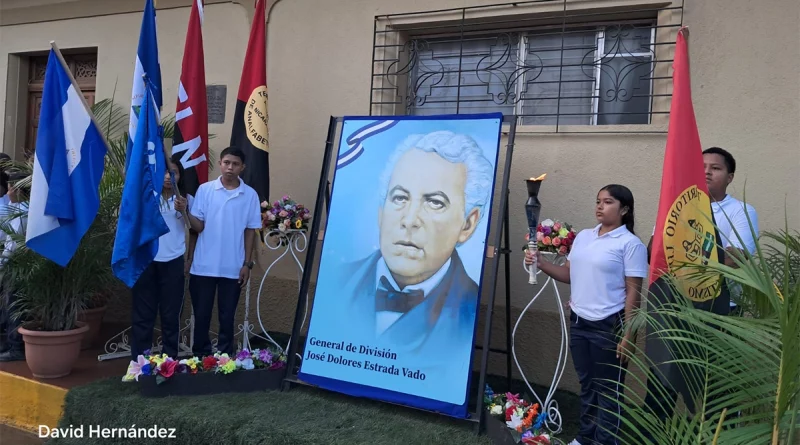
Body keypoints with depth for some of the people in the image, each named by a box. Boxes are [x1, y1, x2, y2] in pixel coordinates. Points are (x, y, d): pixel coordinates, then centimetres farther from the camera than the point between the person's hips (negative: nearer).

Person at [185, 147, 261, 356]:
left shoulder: (250, 195, 1)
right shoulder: (205, 190, 0)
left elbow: (250, 231, 4)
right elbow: (198, 226, -1)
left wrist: (247, 264, 0)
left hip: (233, 268, 0)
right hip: (204, 266, 0)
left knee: (227, 317, 8)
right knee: (201, 315, 8)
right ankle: (200, 358, 22)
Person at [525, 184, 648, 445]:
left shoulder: (630, 244, -9)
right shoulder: (583, 237, 10)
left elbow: (633, 292, -11)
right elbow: (569, 274, 13)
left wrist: (628, 334, -14)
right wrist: (541, 264, -3)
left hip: (609, 325, -6)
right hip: (579, 322, 6)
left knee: (607, 390, 6)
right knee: (586, 385, 17)